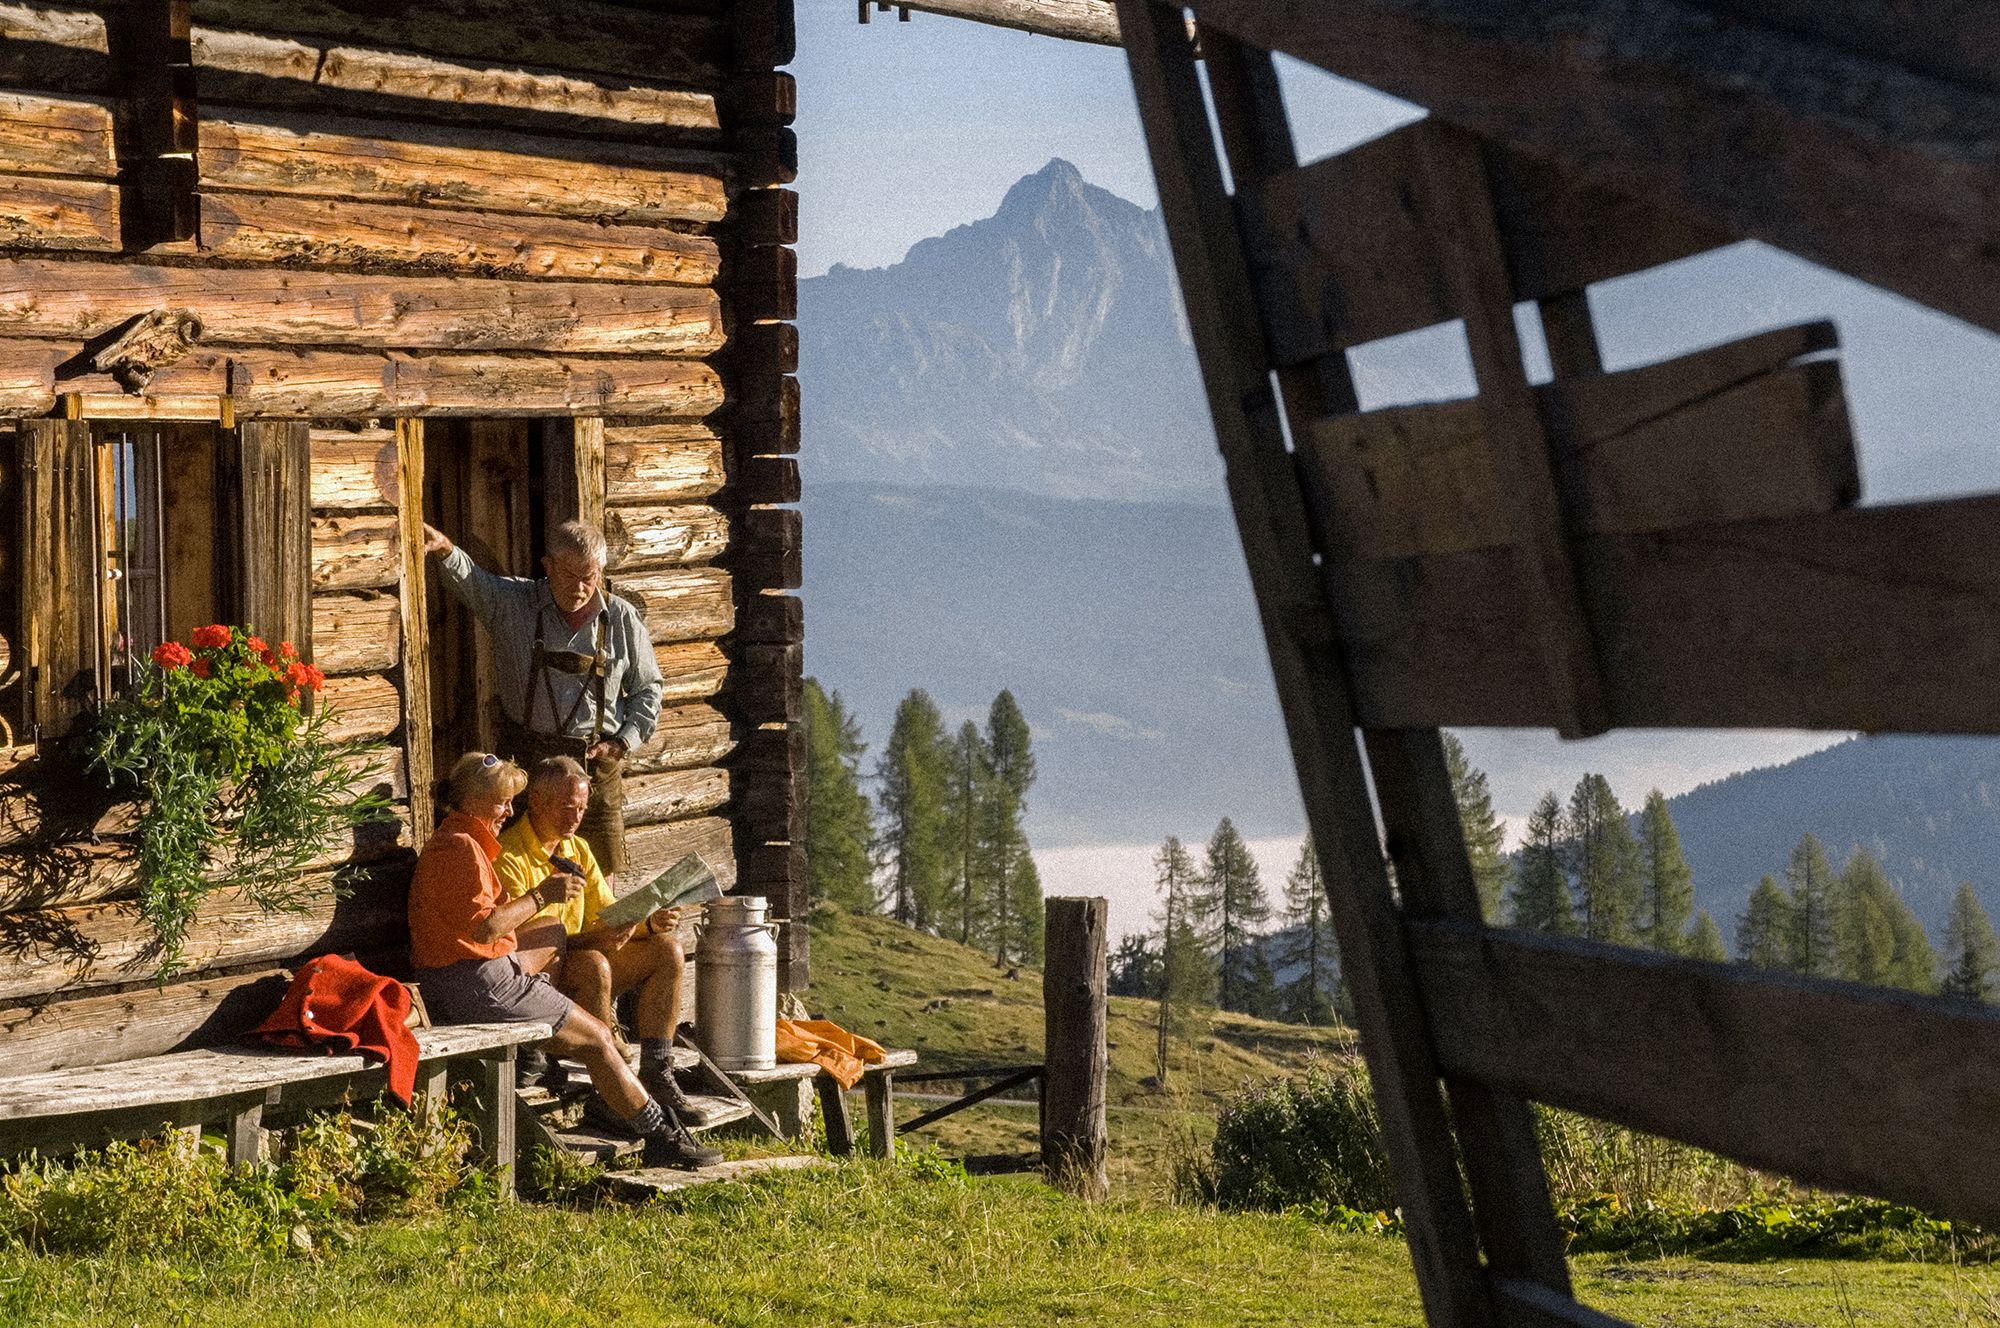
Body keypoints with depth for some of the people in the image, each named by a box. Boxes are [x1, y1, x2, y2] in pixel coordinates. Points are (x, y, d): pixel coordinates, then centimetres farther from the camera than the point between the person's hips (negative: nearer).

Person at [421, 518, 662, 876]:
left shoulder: (622, 619, 3)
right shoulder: (513, 603, -1)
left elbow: (648, 688, 12)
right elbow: (469, 580, -18)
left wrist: (623, 742, -1)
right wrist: (446, 550, -41)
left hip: (596, 762, 1)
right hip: (525, 761, -1)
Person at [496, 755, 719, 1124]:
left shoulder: (578, 849, 14)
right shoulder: (509, 856, -14)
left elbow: (607, 917, 15)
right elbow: (519, 942, -21)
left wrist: (651, 923, -7)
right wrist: (591, 940, -31)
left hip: (579, 964, 8)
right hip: (537, 978, -8)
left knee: (668, 950, -7)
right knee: (595, 966, -36)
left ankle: (655, 1075, -13)